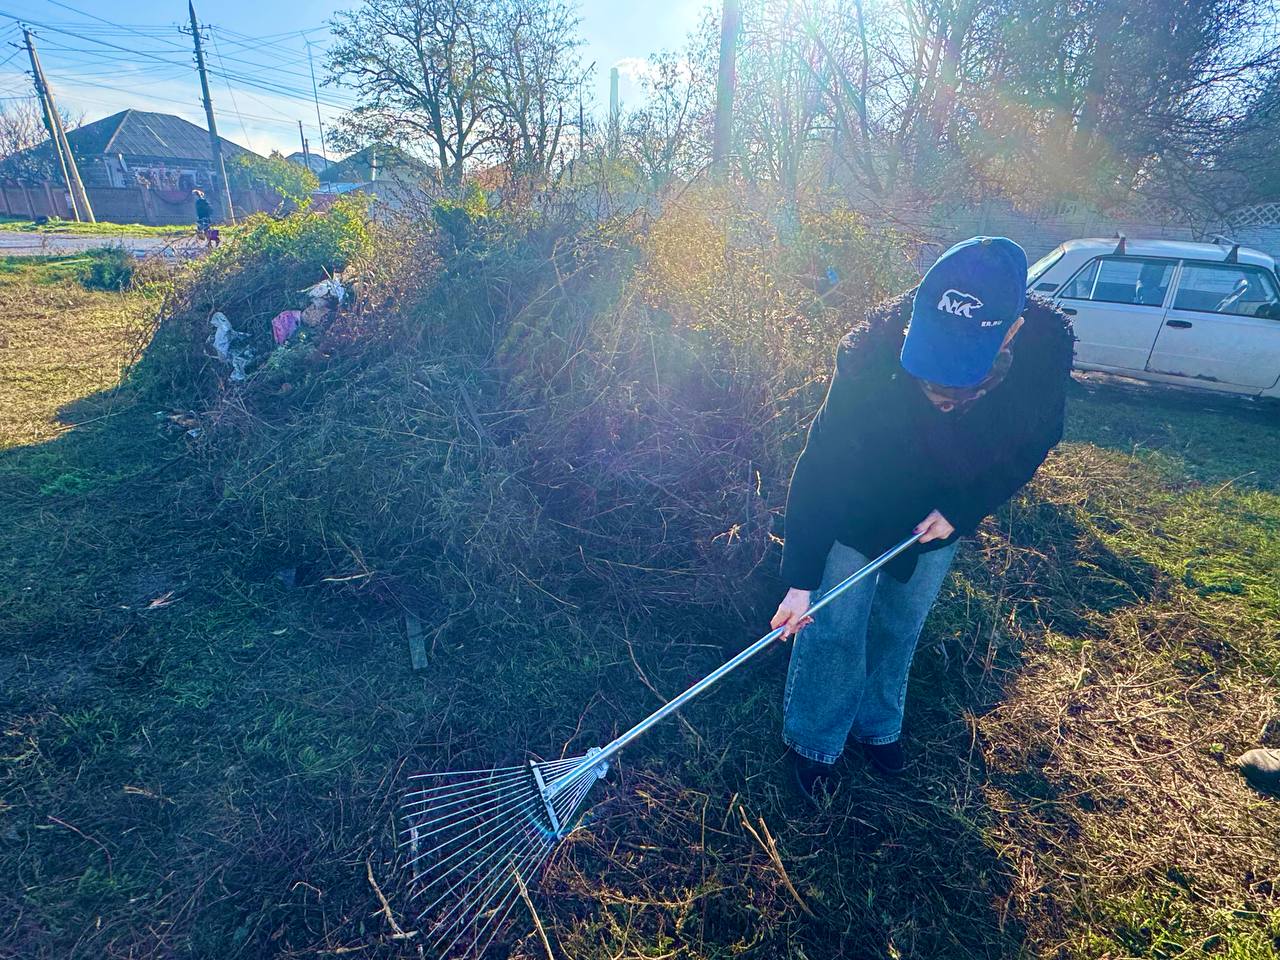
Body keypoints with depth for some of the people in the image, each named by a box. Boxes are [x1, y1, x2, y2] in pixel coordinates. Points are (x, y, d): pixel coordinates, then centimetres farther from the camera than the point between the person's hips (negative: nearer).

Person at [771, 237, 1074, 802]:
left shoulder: (1048, 348, -26)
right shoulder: (876, 350, -36)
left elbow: (1032, 445, -7)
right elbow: (820, 467, -31)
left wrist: (962, 510, -17)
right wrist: (800, 581, -32)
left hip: (942, 516, 4)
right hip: (857, 512, -3)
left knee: (902, 626, 19)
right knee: (833, 628, 5)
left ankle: (877, 726, 45)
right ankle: (813, 744, 29)